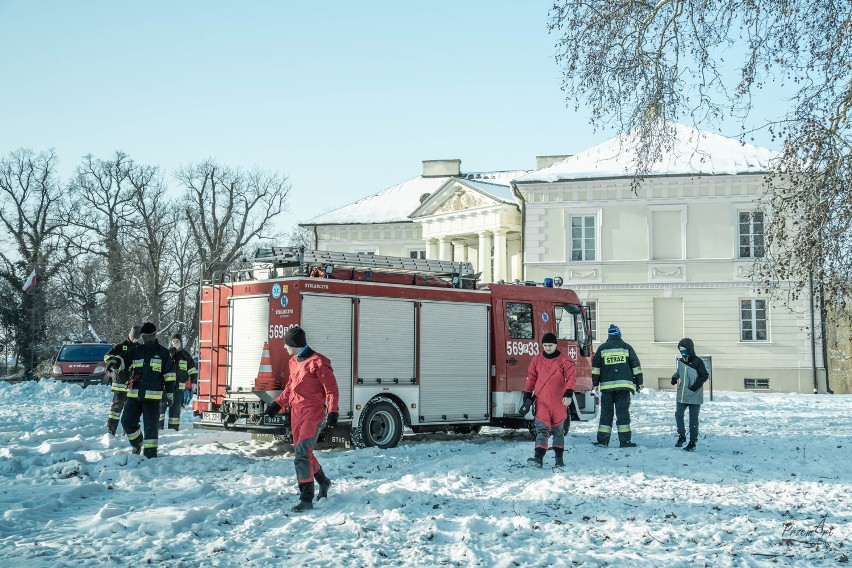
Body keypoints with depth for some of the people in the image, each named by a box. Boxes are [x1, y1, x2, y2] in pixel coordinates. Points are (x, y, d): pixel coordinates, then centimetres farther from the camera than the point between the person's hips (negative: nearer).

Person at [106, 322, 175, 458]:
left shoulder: (162, 352, 4)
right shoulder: (135, 349, 10)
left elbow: (169, 374, 6)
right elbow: (123, 358, -1)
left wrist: (170, 394, 3)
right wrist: (115, 361, -25)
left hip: (153, 395, -3)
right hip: (134, 394, 3)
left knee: (150, 425, -1)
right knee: (127, 421, 4)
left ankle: (150, 452, 5)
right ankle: (137, 442, 29)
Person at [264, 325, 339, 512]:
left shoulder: (318, 363, -13)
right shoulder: (294, 362, 13)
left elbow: (331, 389, -13)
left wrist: (332, 412, -22)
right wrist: (277, 404, 20)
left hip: (313, 414, -9)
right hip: (297, 413, 9)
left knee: (302, 454, -17)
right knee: (303, 453, 18)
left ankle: (306, 499, -15)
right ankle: (323, 481, 42)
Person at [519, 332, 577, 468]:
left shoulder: (564, 361, -5)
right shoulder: (537, 359, 4)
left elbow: (571, 377, -13)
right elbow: (531, 378, 12)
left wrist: (568, 394, -26)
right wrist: (527, 395, 12)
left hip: (558, 402, -1)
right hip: (542, 401, 1)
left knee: (558, 430, 12)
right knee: (542, 429, -10)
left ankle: (559, 458, 24)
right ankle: (538, 458, -18)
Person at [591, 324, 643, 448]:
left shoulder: (602, 348, 7)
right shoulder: (626, 347, 5)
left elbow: (595, 366, 5)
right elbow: (635, 365, 6)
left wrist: (595, 383, 9)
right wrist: (639, 382, 11)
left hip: (606, 385, 1)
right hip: (623, 385, -1)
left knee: (606, 412, 5)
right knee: (623, 412, 0)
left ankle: (602, 439, 3)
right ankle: (624, 440, -4)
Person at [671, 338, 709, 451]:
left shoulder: (697, 362, -10)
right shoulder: (680, 361, 8)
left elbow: (705, 375, -7)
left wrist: (698, 384, -19)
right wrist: (674, 377, 3)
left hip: (694, 396, -5)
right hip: (682, 395, 6)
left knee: (693, 419, 1)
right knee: (678, 414, 4)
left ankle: (693, 442, 8)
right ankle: (681, 436, 22)